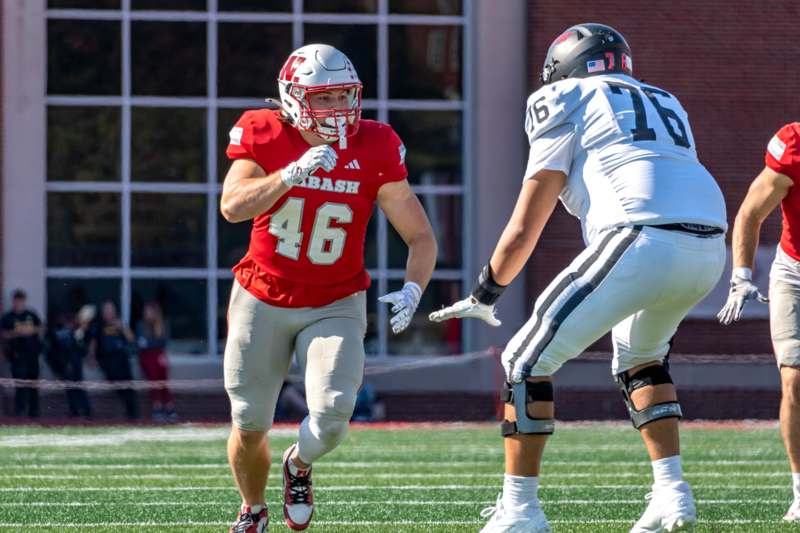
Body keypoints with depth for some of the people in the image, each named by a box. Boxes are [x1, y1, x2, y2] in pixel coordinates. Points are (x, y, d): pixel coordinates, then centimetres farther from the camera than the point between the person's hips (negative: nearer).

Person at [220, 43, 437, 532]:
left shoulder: (374, 150, -10)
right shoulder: (266, 137, -11)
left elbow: (421, 237, -7)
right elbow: (233, 207, -27)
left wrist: (413, 290, -25)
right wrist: (293, 173, -38)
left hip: (335, 306, 0)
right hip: (263, 302, 0)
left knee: (332, 416, -18)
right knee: (251, 424, 6)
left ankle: (299, 465, 19)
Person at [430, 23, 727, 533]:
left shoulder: (569, 102, 12)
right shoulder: (664, 105, 31)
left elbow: (524, 230, 11)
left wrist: (484, 296, 24)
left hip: (644, 240, -7)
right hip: (710, 248, 7)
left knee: (529, 360, 6)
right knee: (640, 356, 32)